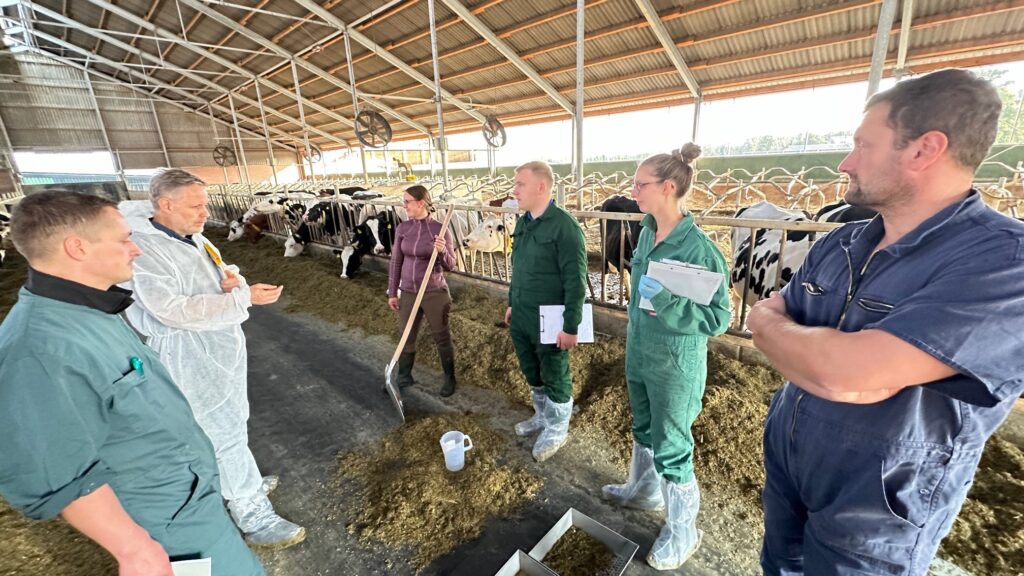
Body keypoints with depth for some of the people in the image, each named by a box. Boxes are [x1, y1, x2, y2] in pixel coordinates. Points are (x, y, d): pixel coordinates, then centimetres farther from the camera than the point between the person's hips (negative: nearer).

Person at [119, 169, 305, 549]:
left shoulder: (194, 238, 6)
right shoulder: (141, 249, -21)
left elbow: (220, 277, 15)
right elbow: (175, 311, -28)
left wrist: (233, 280, -10)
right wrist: (245, 296, -30)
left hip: (223, 345, 9)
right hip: (192, 357, -9)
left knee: (230, 423, 22)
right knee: (227, 432, -1)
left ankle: (236, 481, 42)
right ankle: (253, 515, 12)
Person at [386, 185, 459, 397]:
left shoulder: (440, 230, -12)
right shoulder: (402, 229, -1)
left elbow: (450, 266, -8)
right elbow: (395, 262, 6)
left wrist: (442, 251, -28)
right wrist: (392, 292, 7)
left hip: (435, 293, -4)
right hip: (408, 293, 4)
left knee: (442, 338, 10)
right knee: (406, 337, 16)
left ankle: (449, 379, 29)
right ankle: (404, 377, 36)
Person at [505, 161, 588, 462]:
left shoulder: (564, 226, -18)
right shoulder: (522, 222, 6)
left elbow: (575, 281, -19)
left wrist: (571, 326, -18)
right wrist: (511, 304, 19)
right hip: (521, 318, 7)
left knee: (555, 378, 12)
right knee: (533, 375, 22)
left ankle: (557, 429, 34)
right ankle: (542, 417, 45)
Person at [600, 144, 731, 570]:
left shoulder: (700, 248, -24)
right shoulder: (647, 231, -1)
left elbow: (719, 317, -19)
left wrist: (668, 304, -34)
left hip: (675, 364, -7)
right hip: (639, 353, 7)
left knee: (671, 447, 10)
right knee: (644, 430, 25)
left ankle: (682, 532, 35)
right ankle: (643, 491, 50)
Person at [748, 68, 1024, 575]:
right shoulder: (838, 244, -2)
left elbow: (850, 376, -34)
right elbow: (767, 319, 1)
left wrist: (770, 326, -16)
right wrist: (834, 358, -17)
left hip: (871, 518, -5)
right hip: (784, 459, 6)